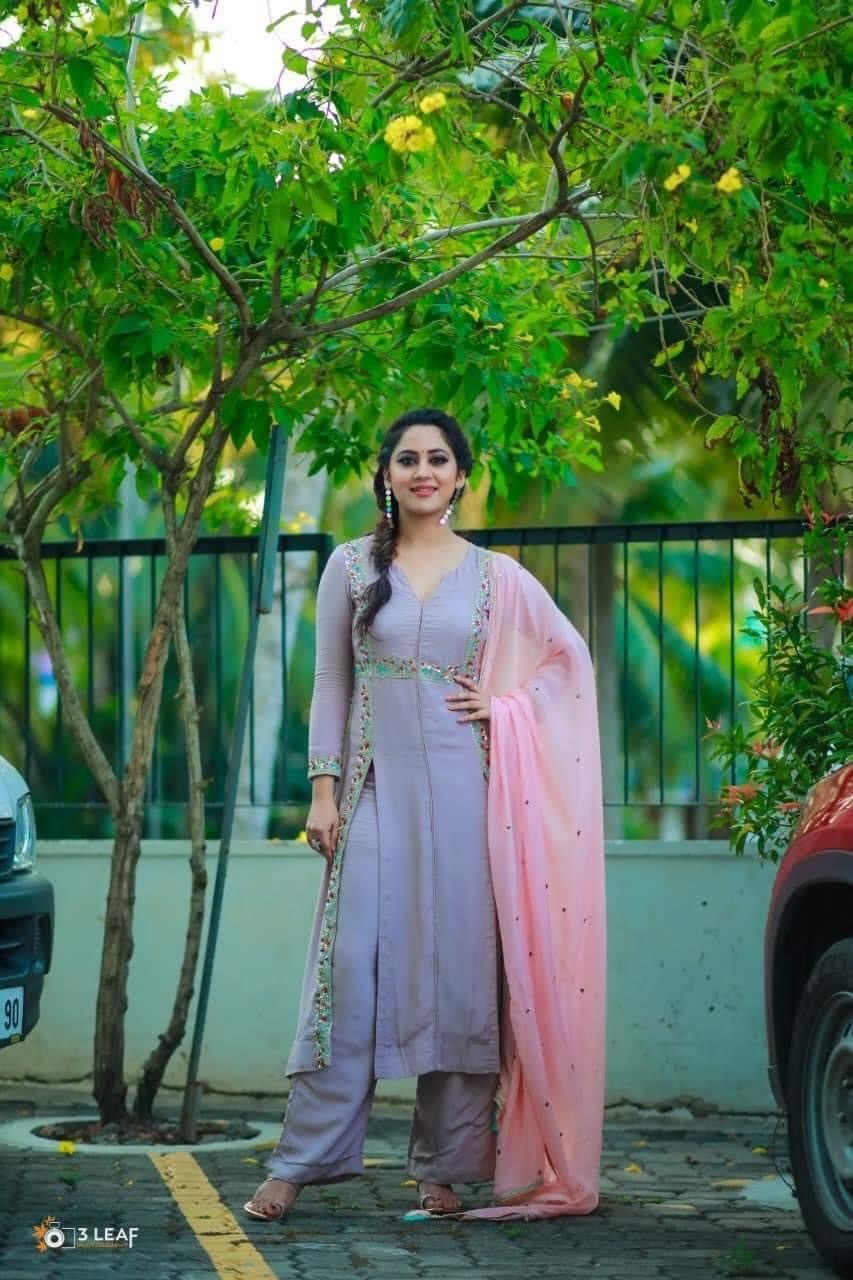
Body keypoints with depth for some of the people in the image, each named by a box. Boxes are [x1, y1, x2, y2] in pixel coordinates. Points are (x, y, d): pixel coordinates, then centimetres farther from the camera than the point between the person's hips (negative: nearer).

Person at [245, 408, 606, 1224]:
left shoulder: (495, 576, 7)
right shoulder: (352, 567, 7)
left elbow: (568, 654, 15)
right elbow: (330, 684, 6)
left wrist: (506, 710, 1)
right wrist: (323, 787, -1)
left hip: (462, 789, 1)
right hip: (377, 787, 0)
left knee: (461, 970, 0)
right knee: (352, 968, -6)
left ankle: (445, 1170, 7)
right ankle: (300, 1163, -3)